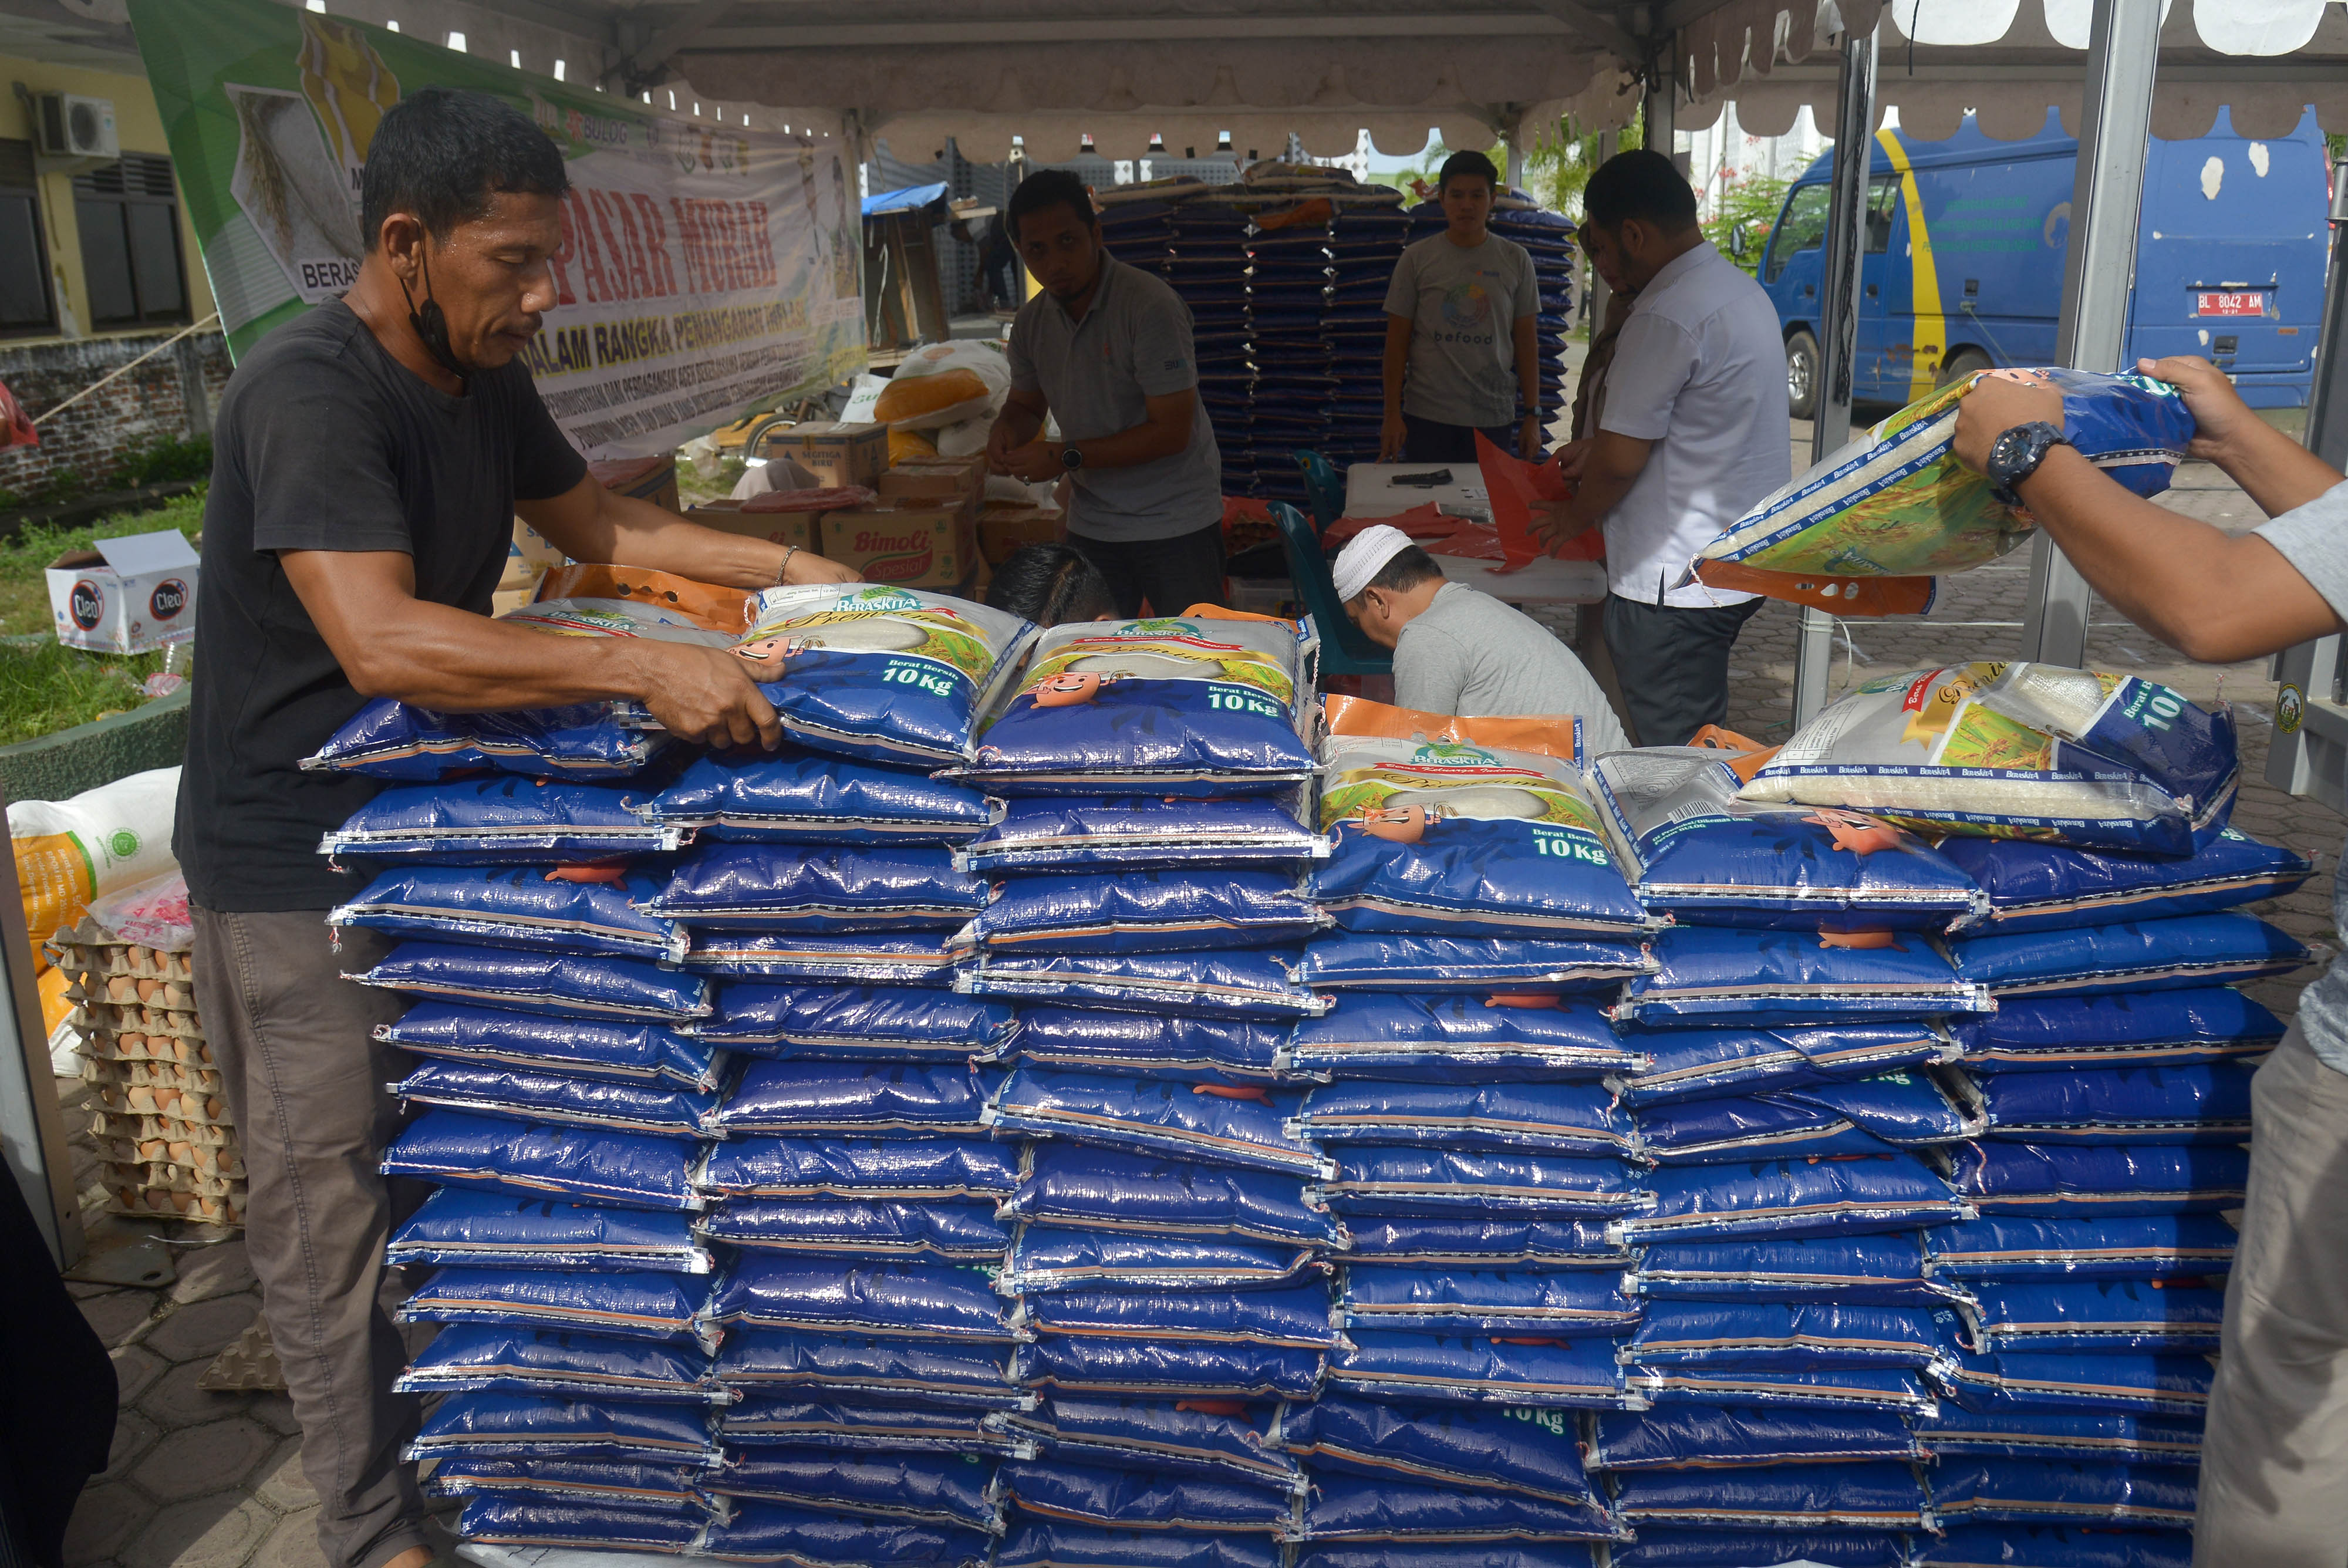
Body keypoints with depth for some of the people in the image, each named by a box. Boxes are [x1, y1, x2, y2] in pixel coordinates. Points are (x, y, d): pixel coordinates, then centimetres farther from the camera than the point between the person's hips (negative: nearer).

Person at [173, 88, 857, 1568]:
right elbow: (381, 639, -37)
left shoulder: (482, 378, 3)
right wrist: (644, 668, -40)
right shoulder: (309, 391, -25)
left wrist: (792, 567, 6)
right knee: (331, 1202, 5)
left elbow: (602, 521, 15)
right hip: (297, 864, -8)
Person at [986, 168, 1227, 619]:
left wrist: (1066, 457, -21)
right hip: (1091, 526, 6)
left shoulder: (1150, 305, -18)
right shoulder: (1032, 321, 3)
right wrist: (1007, 428, -5)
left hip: (1175, 523, -5)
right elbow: (1027, 404, 21)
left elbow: (1171, 431, -20)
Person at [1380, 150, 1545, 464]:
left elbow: (1526, 341, 9)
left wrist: (1532, 415, 5)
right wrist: (1392, 414, -1)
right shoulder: (1417, 258, 3)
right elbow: (1397, 340, 4)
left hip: (1494, 418, 1)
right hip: (1428, 416, -1)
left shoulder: (1516, 260, 7)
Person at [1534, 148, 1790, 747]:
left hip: (1675, 580, -10)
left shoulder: (1666, 317, -20)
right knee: (1701, 738, 19)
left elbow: (1622, 461, -17)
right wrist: (1599, 445, 20)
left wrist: (1575, 516, 2)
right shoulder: (1742, 289, 12)